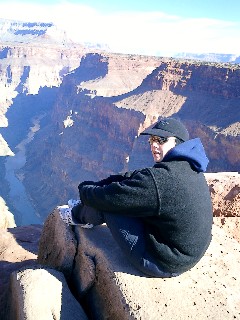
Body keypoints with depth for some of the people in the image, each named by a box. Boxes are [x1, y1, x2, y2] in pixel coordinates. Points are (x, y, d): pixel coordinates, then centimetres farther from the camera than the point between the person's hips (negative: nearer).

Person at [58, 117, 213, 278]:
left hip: (164, 264, -9)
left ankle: (78, 215, 25)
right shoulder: (189, 168, 2)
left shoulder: (160, 178, -29)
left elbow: (108, 198, -21)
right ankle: (82, 212, 31)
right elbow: (133, 178, 10)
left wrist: (84, 189, 1)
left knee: (108, 201, -7)